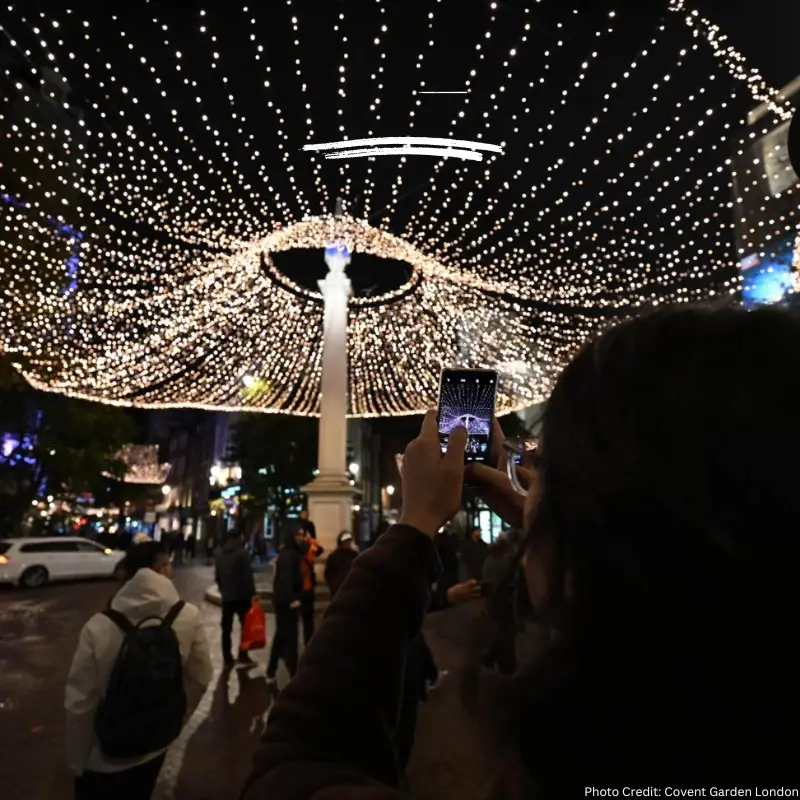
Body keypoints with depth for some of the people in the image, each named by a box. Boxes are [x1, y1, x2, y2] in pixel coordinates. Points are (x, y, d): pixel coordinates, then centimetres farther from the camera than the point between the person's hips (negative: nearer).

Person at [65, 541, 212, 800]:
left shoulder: (98, 627, -25)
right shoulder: (189, 617, -20)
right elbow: (200, 678, -8)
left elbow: (79, 704, -18)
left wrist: (76, 761, -1)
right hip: (156, 745, 2)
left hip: (104, 759, -2)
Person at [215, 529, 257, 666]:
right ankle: (243, 655, 8)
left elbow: (217, 575, 13)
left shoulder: (219, 553, 5)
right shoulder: (241, 552, -15)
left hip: (226, 595, 5)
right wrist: (252, 593, -13)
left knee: (226, 628, 10)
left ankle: (228, 658, 12)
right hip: (242, 595, -5)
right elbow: (247, 575, -18)